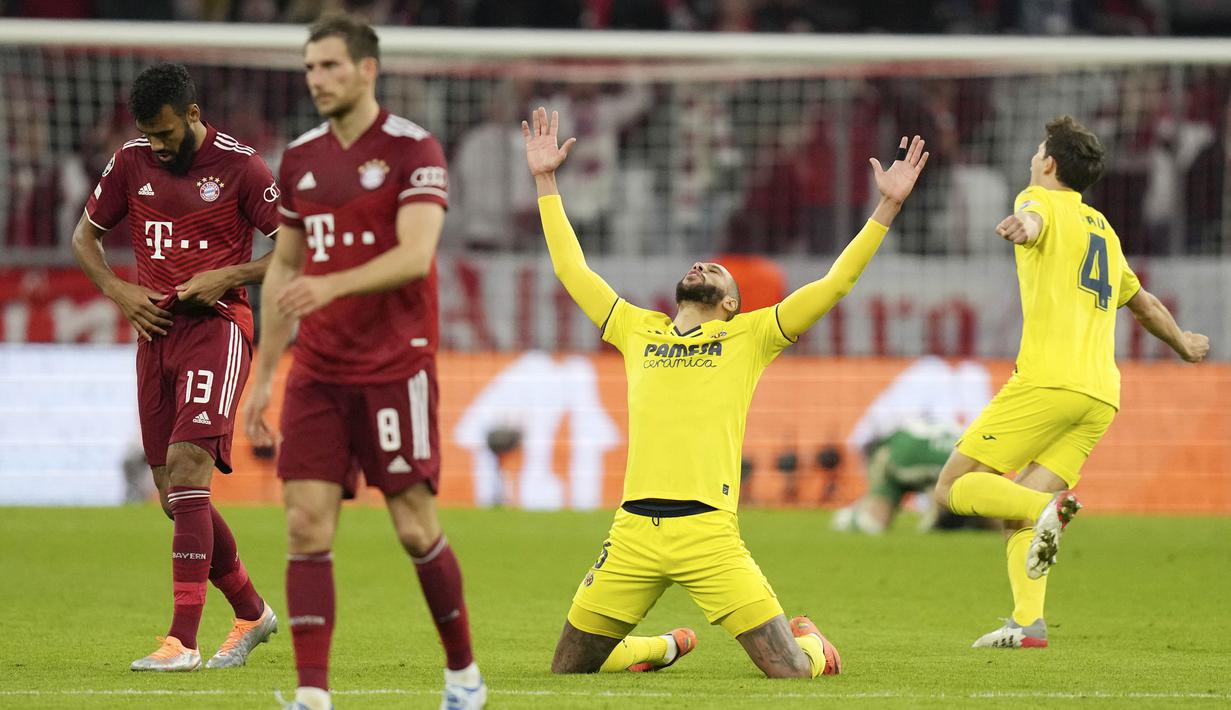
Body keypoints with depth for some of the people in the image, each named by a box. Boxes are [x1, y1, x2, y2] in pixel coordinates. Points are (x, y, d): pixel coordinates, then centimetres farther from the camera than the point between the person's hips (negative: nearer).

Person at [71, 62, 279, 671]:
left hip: (217, 325, -6)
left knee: (186, 468, -21)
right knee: (174, 496, 7)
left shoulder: (239, 165, -6)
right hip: (154, 330, 6)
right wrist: (117, 290, 3)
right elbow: (84, 237, 20)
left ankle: (182, 639, -25)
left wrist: (226, 277, -14)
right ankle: (251, 613, 27)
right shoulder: (131, 163, 8)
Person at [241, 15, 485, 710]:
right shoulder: (301, 158, 10)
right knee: (308, 524, -7)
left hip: (396, 367, -5)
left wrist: (332, 285, -35)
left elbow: (415, 255, -20)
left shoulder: (413, 150, -8)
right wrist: (263, 375, 14)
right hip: (317, 372, 5)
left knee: (416, 527, -1)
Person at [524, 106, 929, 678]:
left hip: (708, 532, -3)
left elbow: (835, 284, 9)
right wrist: (546, 182, 28)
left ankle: (809, 639, 28)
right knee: (568, 668, 7)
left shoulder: (748, 336, 13)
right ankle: (668, 646, 36)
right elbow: (572, 270, 27)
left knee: (792, 670, -11)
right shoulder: (638, 331, 21)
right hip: (633, 530, 3)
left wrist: (888, 207, 4)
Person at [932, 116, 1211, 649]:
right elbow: (1143, 303, 43)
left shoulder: (1044, 201, 6)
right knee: (1015, 514, 5)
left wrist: (1022, 225, -45)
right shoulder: (1104, 231, 28)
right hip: (1102, 394, 7)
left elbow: (1032, 219, -21)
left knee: (955, 488, -5)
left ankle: (1046, 508, -30)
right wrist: (1183, 342, 62)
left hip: (1048, 381, -7)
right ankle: (1029, 621, -15)